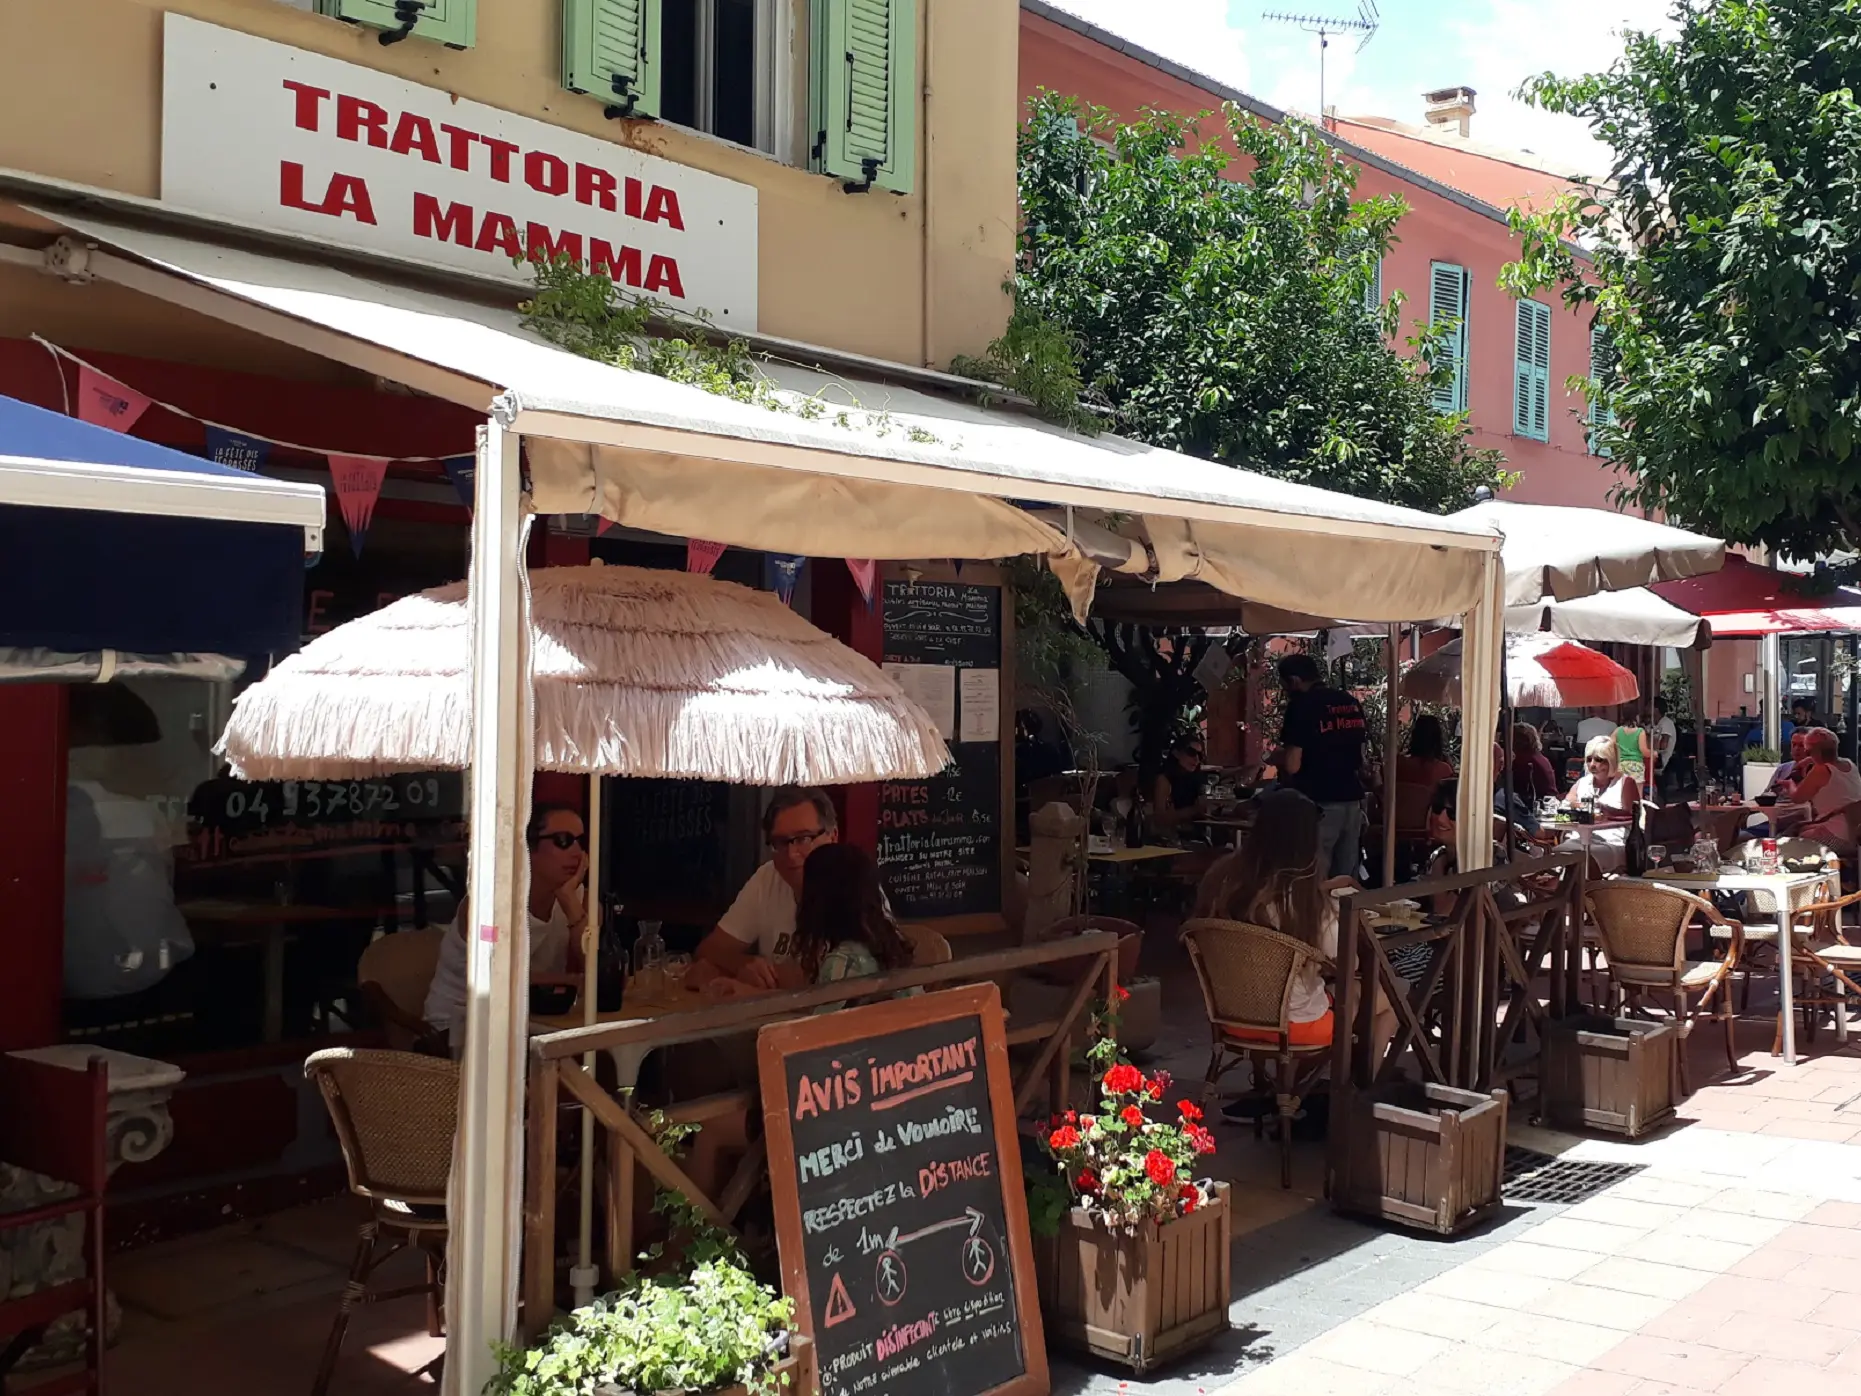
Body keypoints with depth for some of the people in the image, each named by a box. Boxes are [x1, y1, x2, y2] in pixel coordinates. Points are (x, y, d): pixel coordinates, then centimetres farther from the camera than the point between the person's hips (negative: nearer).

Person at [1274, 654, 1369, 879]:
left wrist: (1278, 757, 4)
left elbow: (1292, 765, -15)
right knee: (1346, 882, 10)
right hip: (1353, 800, 7)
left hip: (1319, 804, -7)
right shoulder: (1351, 703, 12)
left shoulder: (1301, 706, -11)